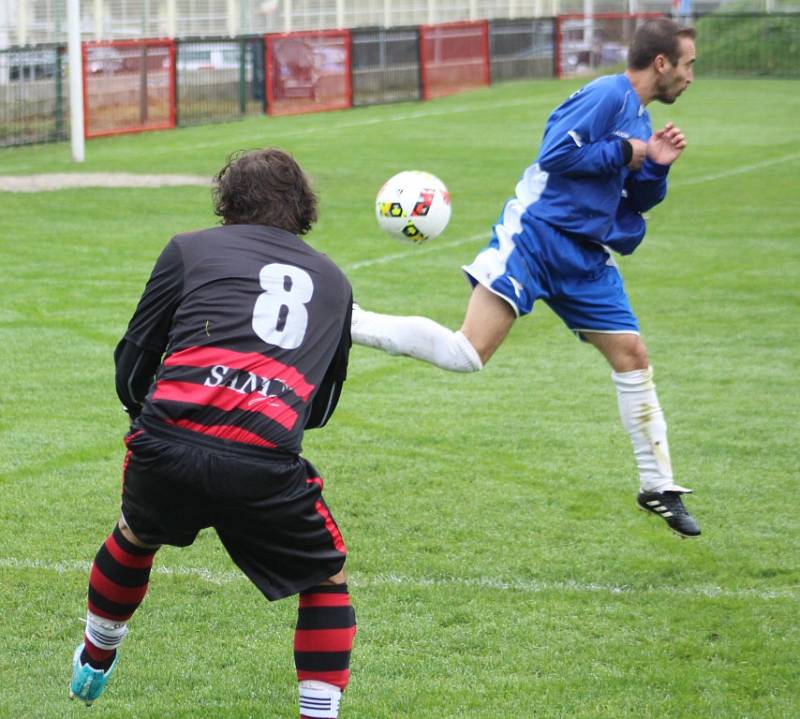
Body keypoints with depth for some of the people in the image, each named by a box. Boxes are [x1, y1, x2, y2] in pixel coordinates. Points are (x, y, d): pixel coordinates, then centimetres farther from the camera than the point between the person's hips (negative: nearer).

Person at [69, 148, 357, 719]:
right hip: (265, 465, -1)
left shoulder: (190, 249, 18)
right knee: (327, 577, 24)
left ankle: (93, 666, 55)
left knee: (136, 536, 34)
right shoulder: (332, 281, 26)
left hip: (166, 447, 1)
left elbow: (131, 369, 18)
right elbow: (323, 404, 32)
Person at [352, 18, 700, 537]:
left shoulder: (640, 119, 18)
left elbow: (638, 200, 22)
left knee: (632, 355, 5)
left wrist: (656, 165, 4)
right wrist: (626, 153, -13)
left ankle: (659, 488, 14)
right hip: (537, 235, -9)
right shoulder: (607, 96, -10)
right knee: (468, 353, -19)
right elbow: (555, 155, -19)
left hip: (586, 257, 9)